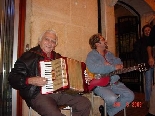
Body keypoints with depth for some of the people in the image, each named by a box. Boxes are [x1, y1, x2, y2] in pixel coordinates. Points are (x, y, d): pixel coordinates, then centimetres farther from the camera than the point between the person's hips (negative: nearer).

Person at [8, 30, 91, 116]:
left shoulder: (57, 57, 20)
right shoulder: (30, 56, 2)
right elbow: (13, 78, -1)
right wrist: (30, 81, -17)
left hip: (60, 92, 6)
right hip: (39, 94, -5)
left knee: (85, 103, -12)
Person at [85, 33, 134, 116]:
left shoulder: (109, 54, 17)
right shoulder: (92, 55, -7)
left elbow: (120, 64, 9)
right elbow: (93, 68, -27)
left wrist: (108, 65, -13)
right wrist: (113, 67, -24)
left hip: (114, 82, 7)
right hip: (99, 84, -7)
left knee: (130, 95, -5)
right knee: (112, 98, -32)